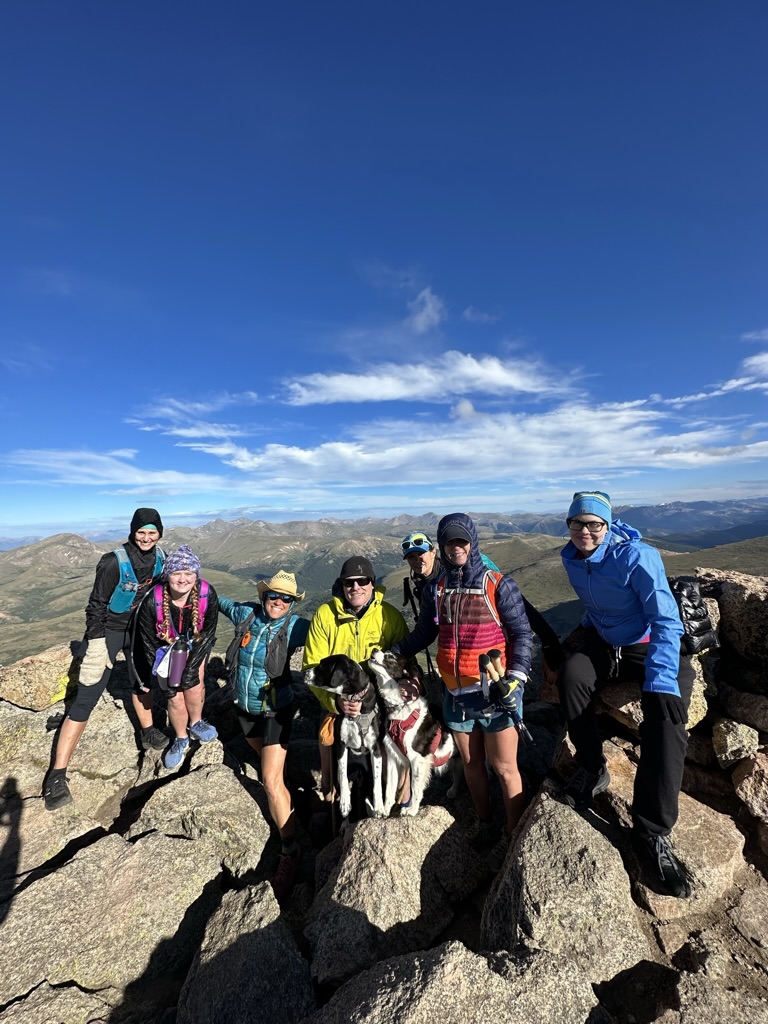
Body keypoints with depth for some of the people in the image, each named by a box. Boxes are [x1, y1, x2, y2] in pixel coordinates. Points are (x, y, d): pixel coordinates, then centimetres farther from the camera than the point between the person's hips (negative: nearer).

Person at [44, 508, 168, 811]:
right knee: (85, 700, -4)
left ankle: (147, 732, 41)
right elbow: (97, 604, -18)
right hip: (107, 632, -6)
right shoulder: (114, 561, -26)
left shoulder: (160, 558, -9)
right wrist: (96, 644, -18)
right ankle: (57, 775, 6)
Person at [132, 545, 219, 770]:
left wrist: (191, 669, -18)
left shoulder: (207, 595, -30)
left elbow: (208, 633, -17)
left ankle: (195, 723, 14)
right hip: (166, 649, 0)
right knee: (175, 697, -1)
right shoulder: (152, 601, -31)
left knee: (193, 680, -16)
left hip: (195, 646, 1)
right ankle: (181, 740, 26)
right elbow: (148, 642, -16)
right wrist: (165, 675, -12)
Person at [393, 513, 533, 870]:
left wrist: (516, 677, -17)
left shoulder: (499, 585, -9)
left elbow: (521, 633, -6)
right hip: (456, 693, 4)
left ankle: (512, 834, 30)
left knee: (503, 767, 7)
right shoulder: (435, 590, 3)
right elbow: (423, 633, 11)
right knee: (471, 764, 19)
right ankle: (483, 823, 41)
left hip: (495, 692, -4)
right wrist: (392, 653, 0)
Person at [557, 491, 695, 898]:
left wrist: (659, 682, -34)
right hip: (604, 642, 4)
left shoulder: (637, 557, -24)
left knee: (665, 717, -27)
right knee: (571, 676, -26)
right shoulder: (572, 559, -6)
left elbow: (666, 623, -26)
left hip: (649, 646, -3)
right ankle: (593, 770, -3)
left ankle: (652, 830, -11)